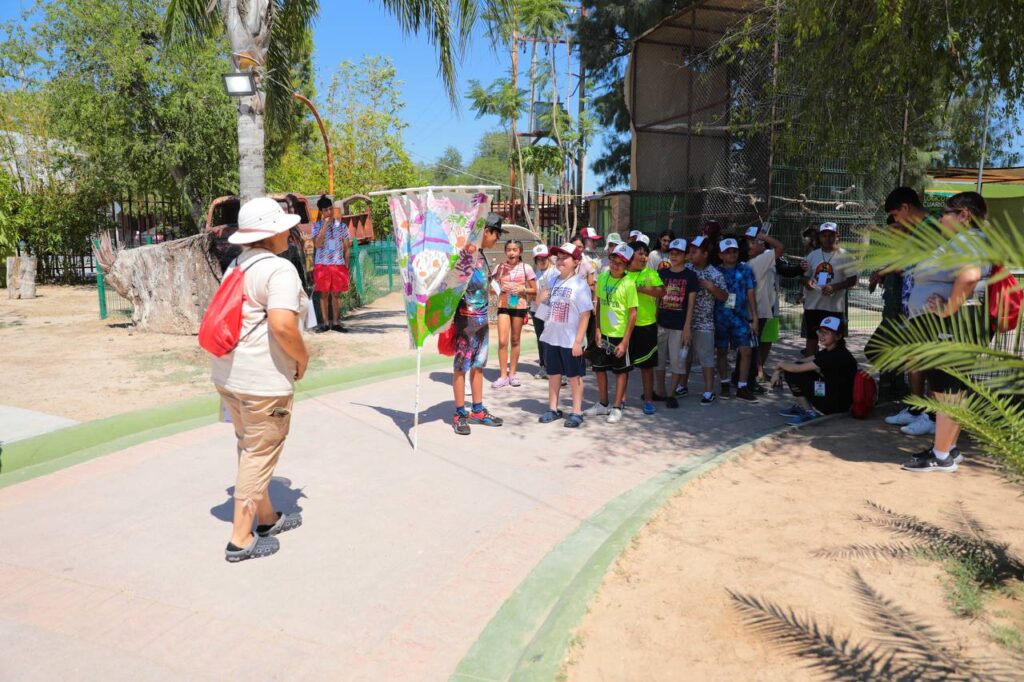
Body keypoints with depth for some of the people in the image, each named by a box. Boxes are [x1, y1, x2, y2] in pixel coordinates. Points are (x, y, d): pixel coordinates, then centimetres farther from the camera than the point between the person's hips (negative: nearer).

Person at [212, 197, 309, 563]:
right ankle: (241, 539, 11)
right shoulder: (279, 269, -16)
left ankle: (267, 517, 37)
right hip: (262, 379, -9)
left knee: (251, 448, 20)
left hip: (227, 372, 9)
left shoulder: (237, 265, 13)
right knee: (260, 454, 4)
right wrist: (302, 358, -12)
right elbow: (282, 324, -30)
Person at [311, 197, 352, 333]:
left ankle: (335, 323, 10)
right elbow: (317, 244, -13)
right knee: (324, 294, 2)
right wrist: (325, 225, -15)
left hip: (339, 265, 1)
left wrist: (346, 264, 2)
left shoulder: (342, 226, 5)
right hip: (322, 265, -1)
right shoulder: (317, 225, 1)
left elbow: (347, 247, 9)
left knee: (336, 294, 4)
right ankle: (325, 323, 7)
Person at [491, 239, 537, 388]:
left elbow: (534, 290, 2)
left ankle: (512, 373, 18)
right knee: (502, 341, -7)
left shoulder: (526, 268, -2)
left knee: (515, 341, 8)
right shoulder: (499, 267, 3)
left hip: (519, 307, -1)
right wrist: (494, 289, -10)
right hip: (503, 306, 1)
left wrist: (523, 289, -16)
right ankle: (503, 376, 0)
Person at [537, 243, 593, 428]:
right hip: (552, 338, 6)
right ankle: (553, 408, 26)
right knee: (553, 373, 14)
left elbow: (585, 315, -15)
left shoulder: (580, 284, -11)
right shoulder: (553, 281, 7)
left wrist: (578, 341, -18)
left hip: (571, 340, -6)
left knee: (574, 375, 7)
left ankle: (576, 412, 15)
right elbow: (544, 303, 21)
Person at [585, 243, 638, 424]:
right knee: (599, 368, 14)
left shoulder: (628, 284, -14)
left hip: (619, 334, -5)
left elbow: (633, 314, -13)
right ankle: (603, 404, 31)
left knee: (620, 371, 7)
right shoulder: (603, 278, 1)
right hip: (603, 333, 5)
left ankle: (617, 408, 18)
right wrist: (597, 329, 2)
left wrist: (625, 341, -16)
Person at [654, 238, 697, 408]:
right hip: (661, 324, 4)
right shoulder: (662, 273, 7)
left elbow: (691, 303, -5)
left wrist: (687, 327, -11)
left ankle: (672, 394, 12)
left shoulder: (690, 276, -3)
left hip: (679, 326, -4)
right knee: (658, 359, 10)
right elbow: (657, 299, 10)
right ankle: (661, 392, 22)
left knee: (676, 360, 1)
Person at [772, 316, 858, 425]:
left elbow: (797, 368, -22)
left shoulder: (836, 356, -23)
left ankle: (810, 412, -4)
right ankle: (801, 406, 15)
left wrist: (780, 365, -4)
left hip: (837, 403, -9)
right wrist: (778, 371, -4)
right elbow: (800, 363, 9)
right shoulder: (827, 352, 6)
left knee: (792, 374, -12)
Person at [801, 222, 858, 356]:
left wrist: (834, 287, -23)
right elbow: (805, 275, 16)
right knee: (811, 338, 10)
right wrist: (807, 282, -8)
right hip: (812, 305, 4)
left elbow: (852, 280, -8)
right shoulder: (812, 255, 9)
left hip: (834, 306, -4)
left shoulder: (844, 256, -4)